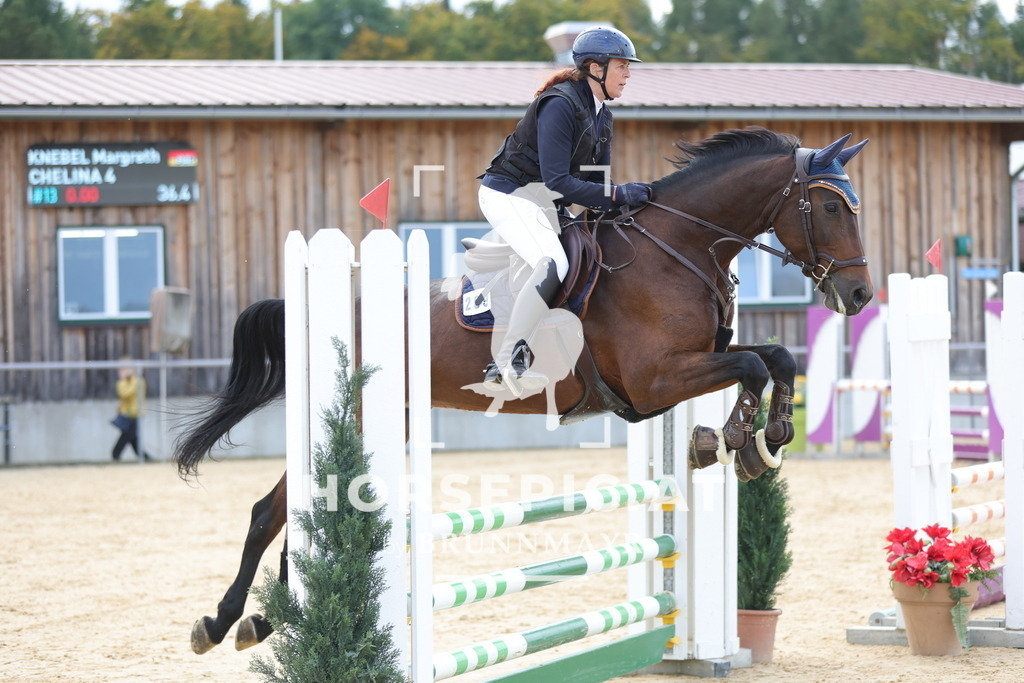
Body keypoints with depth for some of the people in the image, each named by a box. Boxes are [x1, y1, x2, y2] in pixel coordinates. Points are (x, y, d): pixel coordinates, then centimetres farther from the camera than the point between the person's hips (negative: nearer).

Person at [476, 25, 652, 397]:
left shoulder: (601, 116, 8)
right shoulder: (560, 105, -22)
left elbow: (597, 179, 10)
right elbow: (558, 181, -26)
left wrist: (624, 202, -9)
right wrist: (618, 195, -27)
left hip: (539, 202, 10)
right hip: (507, 194, -10)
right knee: (553, 265, -29)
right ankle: (509, 357, -29)